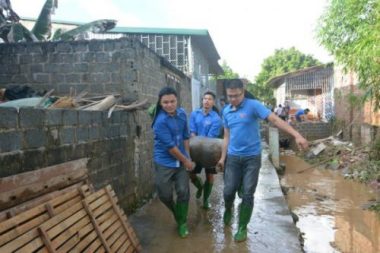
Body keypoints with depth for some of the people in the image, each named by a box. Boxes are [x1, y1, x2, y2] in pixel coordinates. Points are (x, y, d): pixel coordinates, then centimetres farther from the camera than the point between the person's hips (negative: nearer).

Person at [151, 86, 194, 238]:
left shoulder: (181, 113, -1)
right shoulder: (160, 121, -21)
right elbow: (170, 146, -19)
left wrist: (188, 157, 6)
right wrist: (186, 161, -9)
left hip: (181, 161, 4)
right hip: (164, 163, -4)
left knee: (183, 192, 4)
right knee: (165, 194, 3)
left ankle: (182, 223, 23)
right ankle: (176, 213, 35)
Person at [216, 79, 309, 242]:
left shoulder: (253, 105, -11)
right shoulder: (226, 111, 5)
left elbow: (275, 120, -20)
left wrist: (297, 135, -29)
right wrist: (223, 157, 10)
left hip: (252, 157, -3)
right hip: (233, 157, 4)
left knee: (248, 194, 2)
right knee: (228, 191, 4)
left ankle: (242, 228, 19)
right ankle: (228, 210, 37)